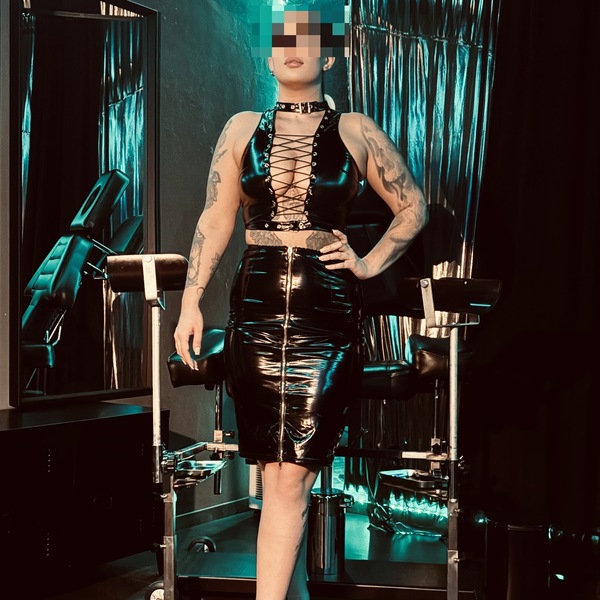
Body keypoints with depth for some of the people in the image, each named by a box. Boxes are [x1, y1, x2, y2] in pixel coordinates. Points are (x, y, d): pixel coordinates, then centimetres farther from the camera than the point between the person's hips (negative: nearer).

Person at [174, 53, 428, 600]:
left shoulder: (355, 132, 6)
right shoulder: (242, 129, 11)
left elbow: (413, 208, 14)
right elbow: (216, 220, 11)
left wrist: (369, 264, 3)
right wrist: (191, 302, 5)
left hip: (328, 311, -2)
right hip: (257, 308, 2)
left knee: (292, 475, -7)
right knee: (274, 473, 6)